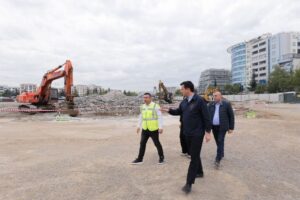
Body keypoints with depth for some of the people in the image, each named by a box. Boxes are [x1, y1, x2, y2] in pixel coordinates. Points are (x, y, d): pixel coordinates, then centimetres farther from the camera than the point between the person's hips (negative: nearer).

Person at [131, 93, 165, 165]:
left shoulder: (155, 106, -12)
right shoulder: (142, 107, 7)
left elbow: (160, 117, -13)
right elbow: (141, 117, 18)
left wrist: (160, 127, -17)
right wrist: (139, 126, 16)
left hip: (154, 129, -5)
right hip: (145, 129, 6)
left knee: (157, 143, 8)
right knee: (142, 144, 9)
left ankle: (161, 157, 27)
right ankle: (139, 159, 20)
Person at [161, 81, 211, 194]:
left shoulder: (199, 101, -14)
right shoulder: (184, 102, 6)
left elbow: (206, 117, -13)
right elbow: (178, 112, 22)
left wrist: (207, 132, -14)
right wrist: (168, 110, 10)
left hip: (197, 134, -7)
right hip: (187, 133, 7)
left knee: (194, 157, -3)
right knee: (194, 154, 19)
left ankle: (189, 183, 1)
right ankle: (199, 172, 39)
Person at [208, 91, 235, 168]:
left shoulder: (226, 104, -7)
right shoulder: (211, 104, 3)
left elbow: (231, 116, -3)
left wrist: (231, 128, -4)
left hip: (222, 127, -4)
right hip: (214, 127, 4)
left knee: (220, 142, -8)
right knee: (218, 142, 15)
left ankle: (218, 159, -6)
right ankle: (221, 154, 35)